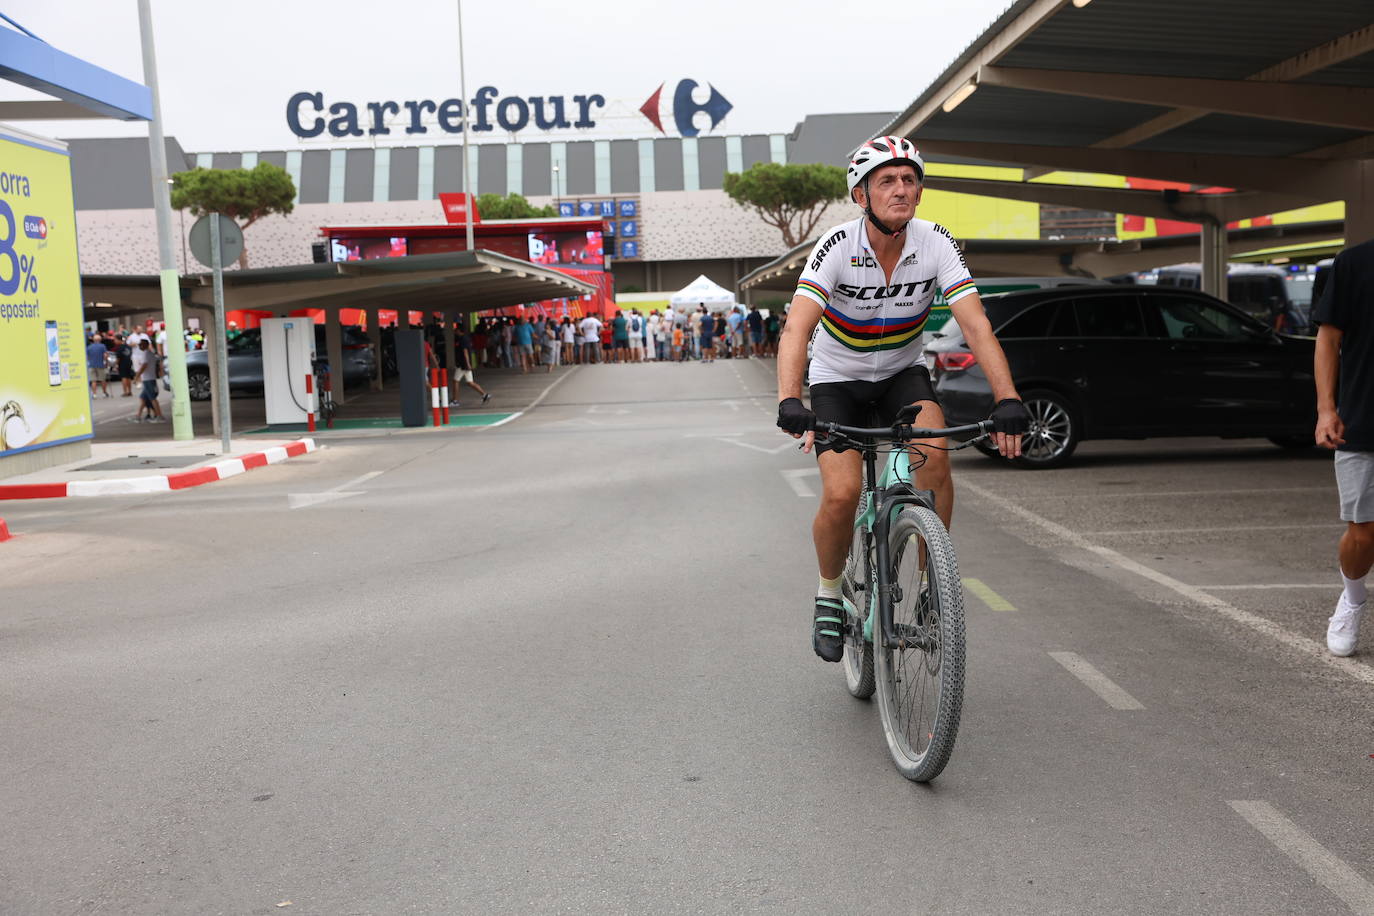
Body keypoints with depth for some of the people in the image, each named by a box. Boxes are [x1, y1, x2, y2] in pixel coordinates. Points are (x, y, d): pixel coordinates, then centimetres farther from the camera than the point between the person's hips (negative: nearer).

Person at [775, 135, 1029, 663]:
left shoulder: (935, 244, -17)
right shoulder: (838, 246, -24)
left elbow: (975, 325, -24)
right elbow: (797, 327, -35)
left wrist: (1008, 401, -38)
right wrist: (789, 403, -52)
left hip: (903, 373, 2)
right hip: (838, 380, -2)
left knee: (934, 455, -28)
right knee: (842, 493, -20)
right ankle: (829, 594, 9)